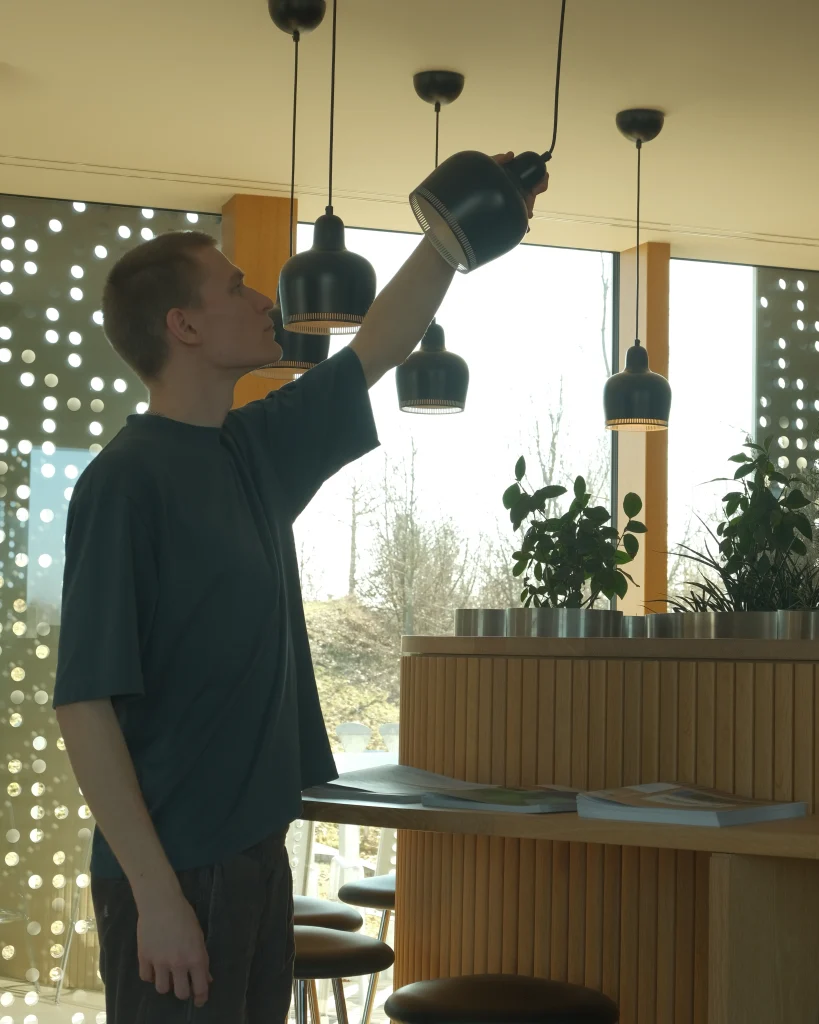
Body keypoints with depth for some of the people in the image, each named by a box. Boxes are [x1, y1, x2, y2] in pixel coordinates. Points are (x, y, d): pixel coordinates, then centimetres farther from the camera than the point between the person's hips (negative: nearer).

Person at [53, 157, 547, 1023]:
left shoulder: (257, 449, 7)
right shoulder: (126, 480, -16)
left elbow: (377, 347, 20)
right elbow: (84, 699, -20)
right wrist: (155, 893, -21)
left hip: (256, 849, 8)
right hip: (175, 870, -8)